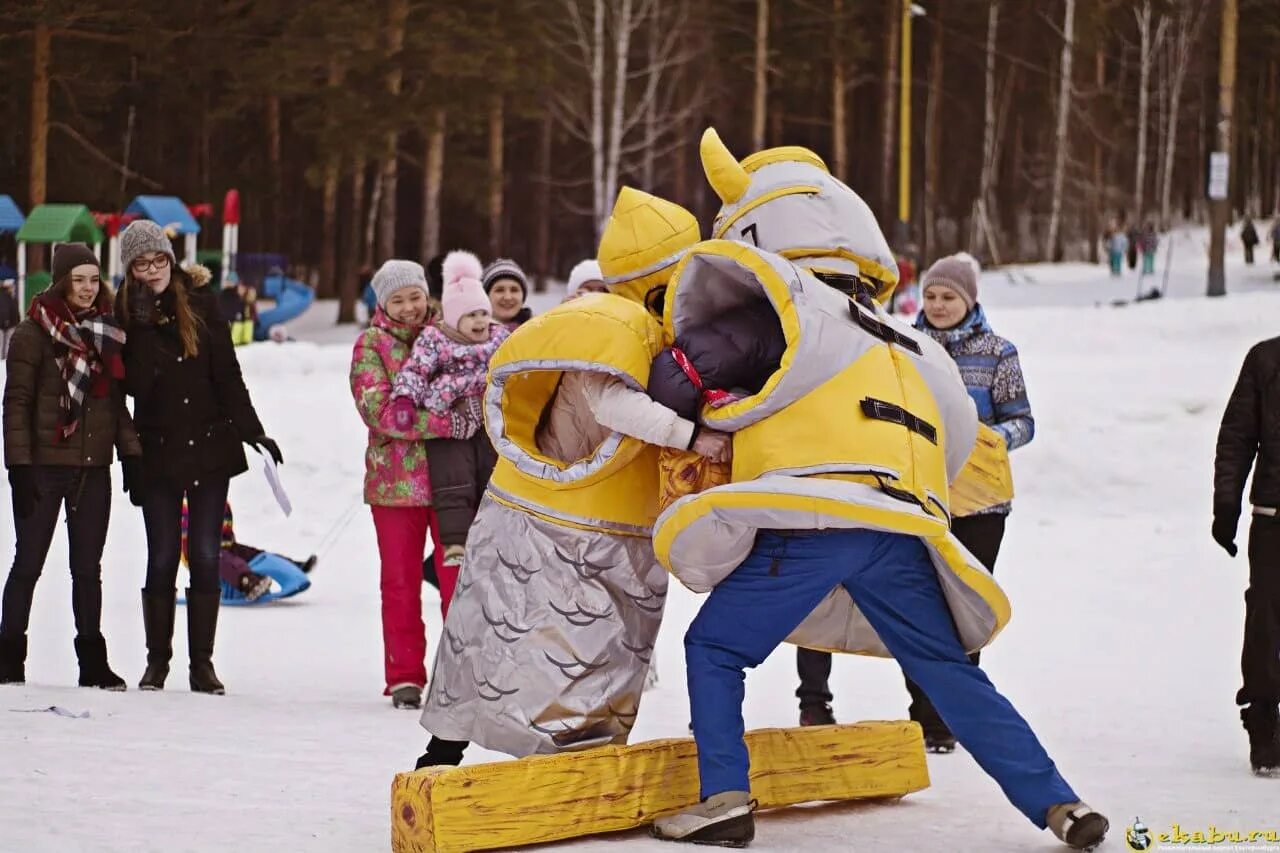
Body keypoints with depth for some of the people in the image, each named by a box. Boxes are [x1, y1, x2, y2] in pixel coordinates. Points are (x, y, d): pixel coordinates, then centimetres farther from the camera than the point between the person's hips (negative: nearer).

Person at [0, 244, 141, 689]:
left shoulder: (107, 332, 11)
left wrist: (130, 453, 8)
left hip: (93, 468, 4)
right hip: (44, 467, -4)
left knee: (88, 568, 7)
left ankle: (93, 661, 12)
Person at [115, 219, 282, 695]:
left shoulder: (200, 305, 4)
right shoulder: (125, 316, 0)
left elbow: (227, 373, 6)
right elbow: (134, 384, -13)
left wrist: (251, 429, 2)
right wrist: (144, 326, -20)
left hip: (210, 447, 1)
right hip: (158, 453, -1)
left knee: (205, 556, 0)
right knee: (162, 558, 1)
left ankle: (202, 663, 4)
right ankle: (157, 660, 12)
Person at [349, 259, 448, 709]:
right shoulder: (371, 345, 1)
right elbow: (377, 409, -13)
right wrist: (441, 421, -23)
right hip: (396, 481, -1)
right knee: (400, 583, 5)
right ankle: (405, 677, 12)